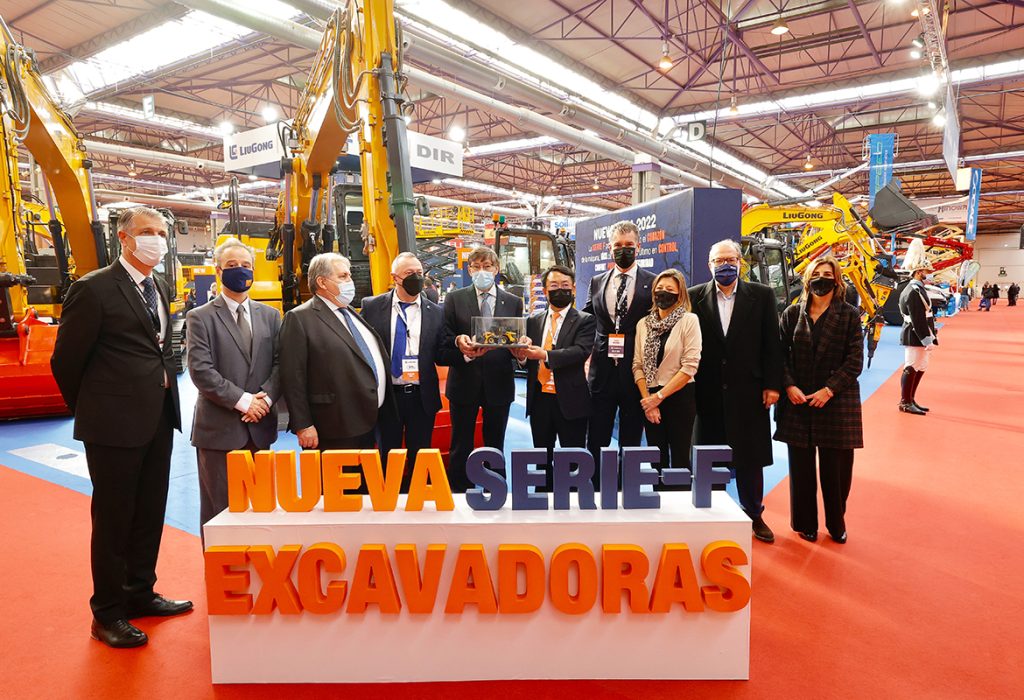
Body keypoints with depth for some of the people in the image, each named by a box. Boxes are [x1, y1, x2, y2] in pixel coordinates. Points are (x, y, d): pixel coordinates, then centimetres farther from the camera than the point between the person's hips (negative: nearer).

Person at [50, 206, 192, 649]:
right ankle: (108, 613, 21)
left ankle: (140, 593, 34)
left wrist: (164, 399, 13)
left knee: (150, 512, 17)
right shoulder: (94, 288, -12)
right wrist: (92, 410, 2)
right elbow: (65, 360, -8)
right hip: (115, 425, -7)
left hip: (158, 421, 7)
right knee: (113, 517, 5)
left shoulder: (159, 289, 11)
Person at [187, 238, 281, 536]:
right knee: (219, 508, 5)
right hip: (219, 428, -3)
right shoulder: (201, 317, 0)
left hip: (259, 426, 4)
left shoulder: (270, 315, 12)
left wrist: (265, 398, -11)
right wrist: (242, 401, -15)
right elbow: (200, 370, -10)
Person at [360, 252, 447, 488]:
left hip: (422, 397, 1)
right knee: (387, 458, 12)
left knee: (419, 459, 12)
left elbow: (440, 354, 4)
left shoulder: (436, 312, 3)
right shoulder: (372, 307, 0)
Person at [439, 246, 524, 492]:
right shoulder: (454, 299, 2)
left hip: (499, 384, 2)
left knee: (495, 445, 13)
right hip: (464, 382, -1)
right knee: (461, 446, 8)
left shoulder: (514, 302, 6)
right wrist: (458, 342, -23)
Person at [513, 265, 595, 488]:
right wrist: (522, 355, -16)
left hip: (570, 400, -4)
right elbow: (527, 356, 8)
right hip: (539, 398, 4)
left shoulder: (585, 320, -1)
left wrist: (545, 355, -28)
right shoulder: (533, 320, 11)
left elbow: (581, 351, -18)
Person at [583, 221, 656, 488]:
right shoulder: (597, 283, 10)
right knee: (596, 441, 7)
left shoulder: (653, 283, 0)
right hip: (603, 372, 3)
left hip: (636, 372, -2)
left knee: (631, 442, 9)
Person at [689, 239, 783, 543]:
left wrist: (772, 384, -4)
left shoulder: (761, 295, 2)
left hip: (748, 390, 0)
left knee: (750, 457, 9)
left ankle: (754, 515, 26)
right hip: (709, 391, 0)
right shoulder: (695, 297, 2)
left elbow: (772, 343, 1)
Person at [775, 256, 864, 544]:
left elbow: (855, 359, -4)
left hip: (837, 401, -1)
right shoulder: (791, 314, 5)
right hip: (798, 402, 1)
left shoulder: (850, 315, 1)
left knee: (836, 468, 6)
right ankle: (805, 523, 23)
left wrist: (829, 390, -13)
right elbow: (781, 355, 3)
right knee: (801, 466, 8)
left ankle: (836, 523, 25)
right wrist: (789, 386, -11)